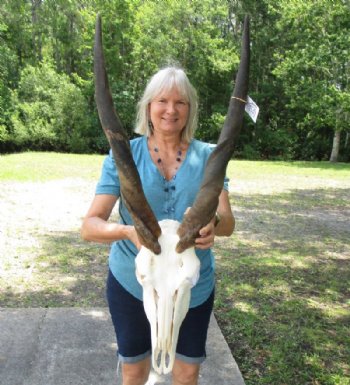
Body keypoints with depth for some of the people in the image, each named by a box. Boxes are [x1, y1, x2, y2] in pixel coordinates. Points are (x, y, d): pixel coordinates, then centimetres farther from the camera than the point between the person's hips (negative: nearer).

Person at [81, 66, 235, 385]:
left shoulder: (207, 156, -6)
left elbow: (228, 222, -12)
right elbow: (90, 226, -15)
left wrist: (213, 223, -37)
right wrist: (129, 231, -37)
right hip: (132, 283, 0)